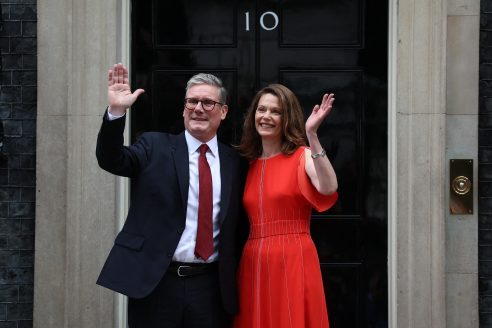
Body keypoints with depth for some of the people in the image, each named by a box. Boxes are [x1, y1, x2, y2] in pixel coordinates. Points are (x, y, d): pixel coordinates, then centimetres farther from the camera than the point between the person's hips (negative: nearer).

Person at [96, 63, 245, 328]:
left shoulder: (233, 161, 8)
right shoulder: (155, 146, 3)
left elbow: (235, 225, 11)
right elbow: (111, 160, -12)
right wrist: (116, 111, -25)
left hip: (210, 286, 2)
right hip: (154, 282, -2)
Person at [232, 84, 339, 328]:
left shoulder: (302, 155, -1)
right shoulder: (248, 163, 13)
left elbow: (329, 188, -23)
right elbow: (246, 220, 13)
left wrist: (312, 135, -25)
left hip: (293, 260, -5)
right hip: (254, 262, 5)